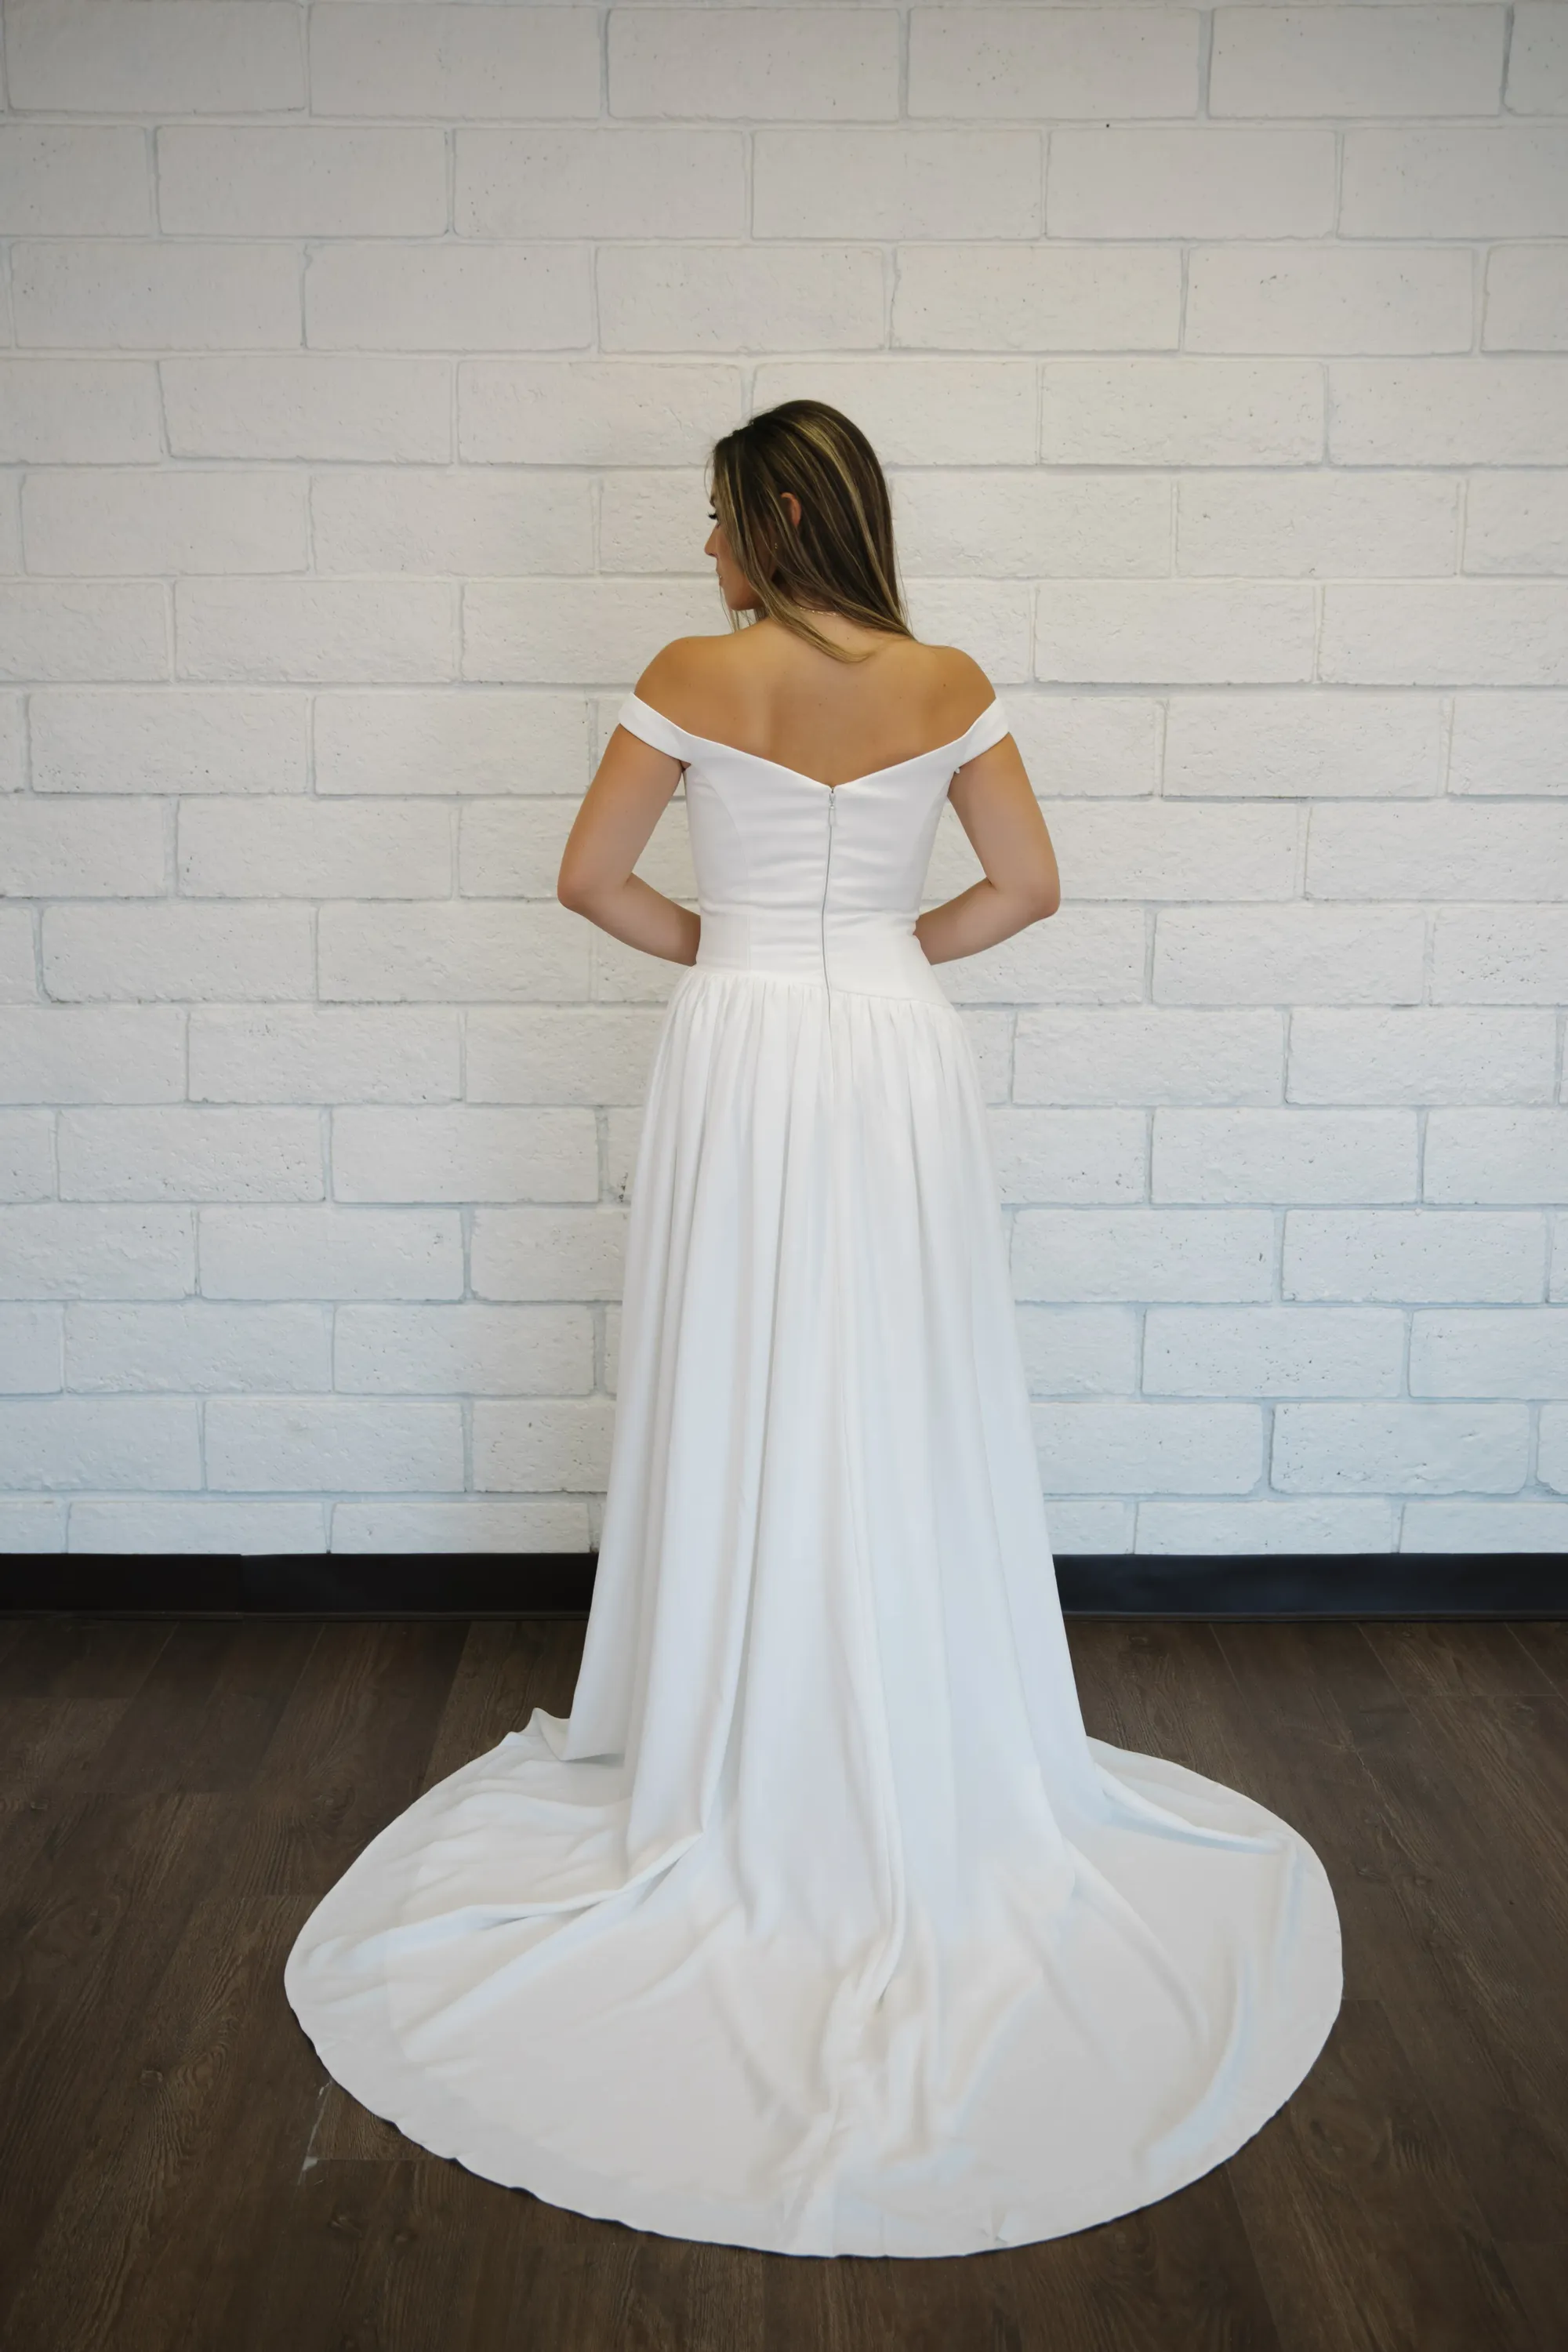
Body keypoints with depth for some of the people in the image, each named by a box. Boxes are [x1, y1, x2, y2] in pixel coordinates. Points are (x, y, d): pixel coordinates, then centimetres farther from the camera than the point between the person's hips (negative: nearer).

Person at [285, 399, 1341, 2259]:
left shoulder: (697, 679, -6)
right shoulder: (950, 686, 2)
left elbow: (591, 877, -4)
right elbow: (1026, 885, 5)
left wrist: (713, 950, 10)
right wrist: (895, 953, 12)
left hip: (741, 1061, -2)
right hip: (899, 1063, 3)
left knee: (740, 1407, 8)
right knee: (905, 1411, 10)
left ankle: (741, 1767, 19)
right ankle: (931, 1759, 21)